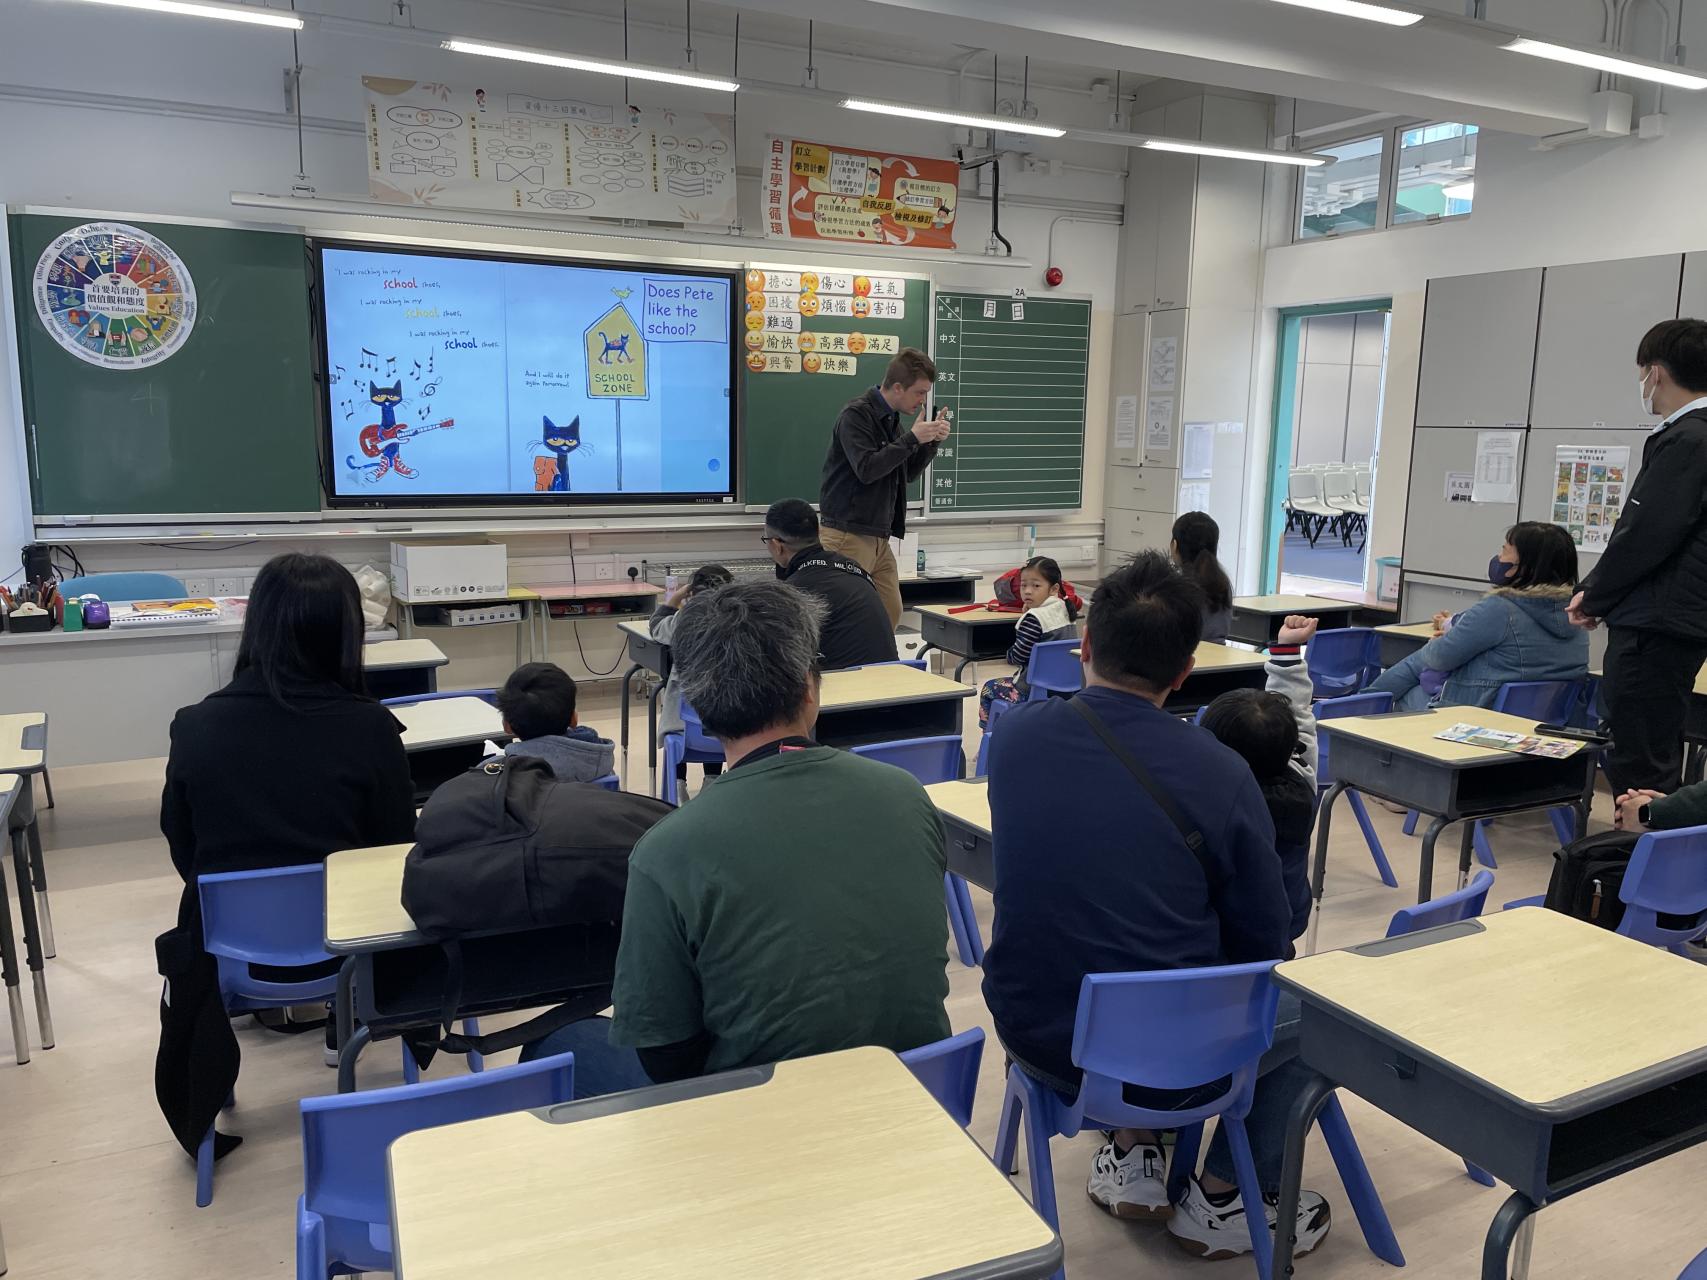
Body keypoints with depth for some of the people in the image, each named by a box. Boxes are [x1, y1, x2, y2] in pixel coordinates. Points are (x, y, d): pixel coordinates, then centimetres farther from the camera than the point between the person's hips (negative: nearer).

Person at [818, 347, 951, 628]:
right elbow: (866, 469, -23)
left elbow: (909, 474, 20)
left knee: (890, 613, 8)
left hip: (879, 536, 9)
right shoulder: (856, 415, -11)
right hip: (849, 534, -8)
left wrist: (932, 442, 5)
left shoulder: (891, 419, 15)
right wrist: (912, 438, -18)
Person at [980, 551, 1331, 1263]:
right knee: (1309, 999, 24)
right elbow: (1263, 946, -4)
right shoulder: (1219, 774, -16)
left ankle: (1132, 1152, 31)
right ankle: (1221, 1200, 27)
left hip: (1031, 1040, 4)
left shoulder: (1013, 736, -8)